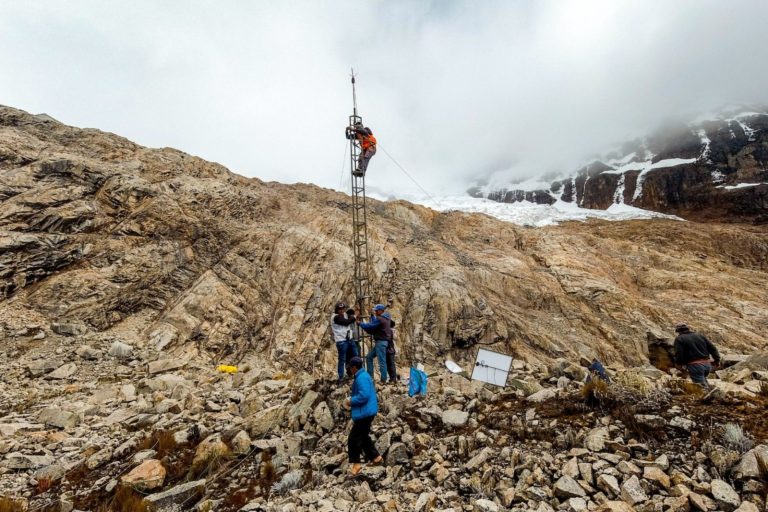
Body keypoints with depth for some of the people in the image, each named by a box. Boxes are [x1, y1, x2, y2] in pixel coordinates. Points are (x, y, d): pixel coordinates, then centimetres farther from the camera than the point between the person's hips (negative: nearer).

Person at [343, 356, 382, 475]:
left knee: (354, 438, 1)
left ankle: (356, 464, 12)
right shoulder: (363, 376, 10)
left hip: (364, 413, -11)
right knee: (363, 436, 22)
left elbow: (363, 396, -30)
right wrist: (351, 400, 11)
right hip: (366, 412, 11)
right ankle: (375, 457, 31)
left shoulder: (361, 378, -22)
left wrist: (350, 401, -17)